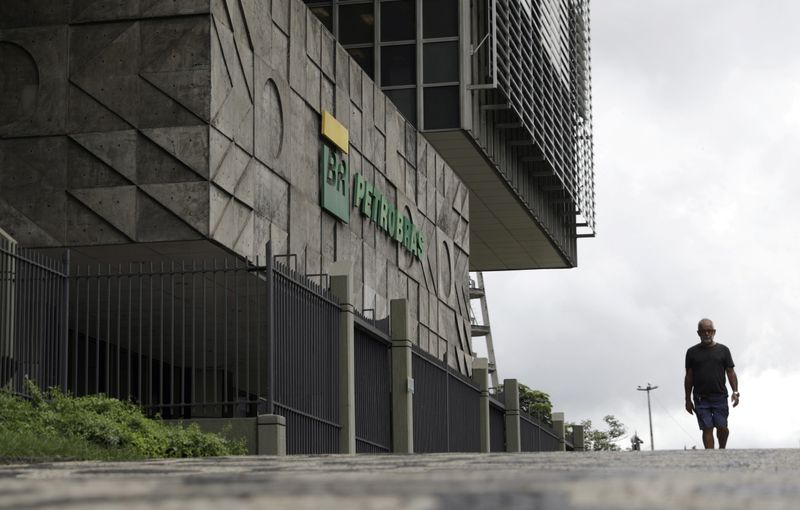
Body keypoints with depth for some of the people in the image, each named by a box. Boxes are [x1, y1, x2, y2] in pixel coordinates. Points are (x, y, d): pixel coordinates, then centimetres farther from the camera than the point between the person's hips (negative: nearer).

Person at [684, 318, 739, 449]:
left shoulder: (723, 350, 10)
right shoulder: (692, 352, 9)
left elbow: (730, 372, 8)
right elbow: (689, 377, 10)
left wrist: (735, 392, -6)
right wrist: (688, 399, 6)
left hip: (720, 396, 0)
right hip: (701, 398, 0)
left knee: (722, 428, -4)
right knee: (707, 429, -5)